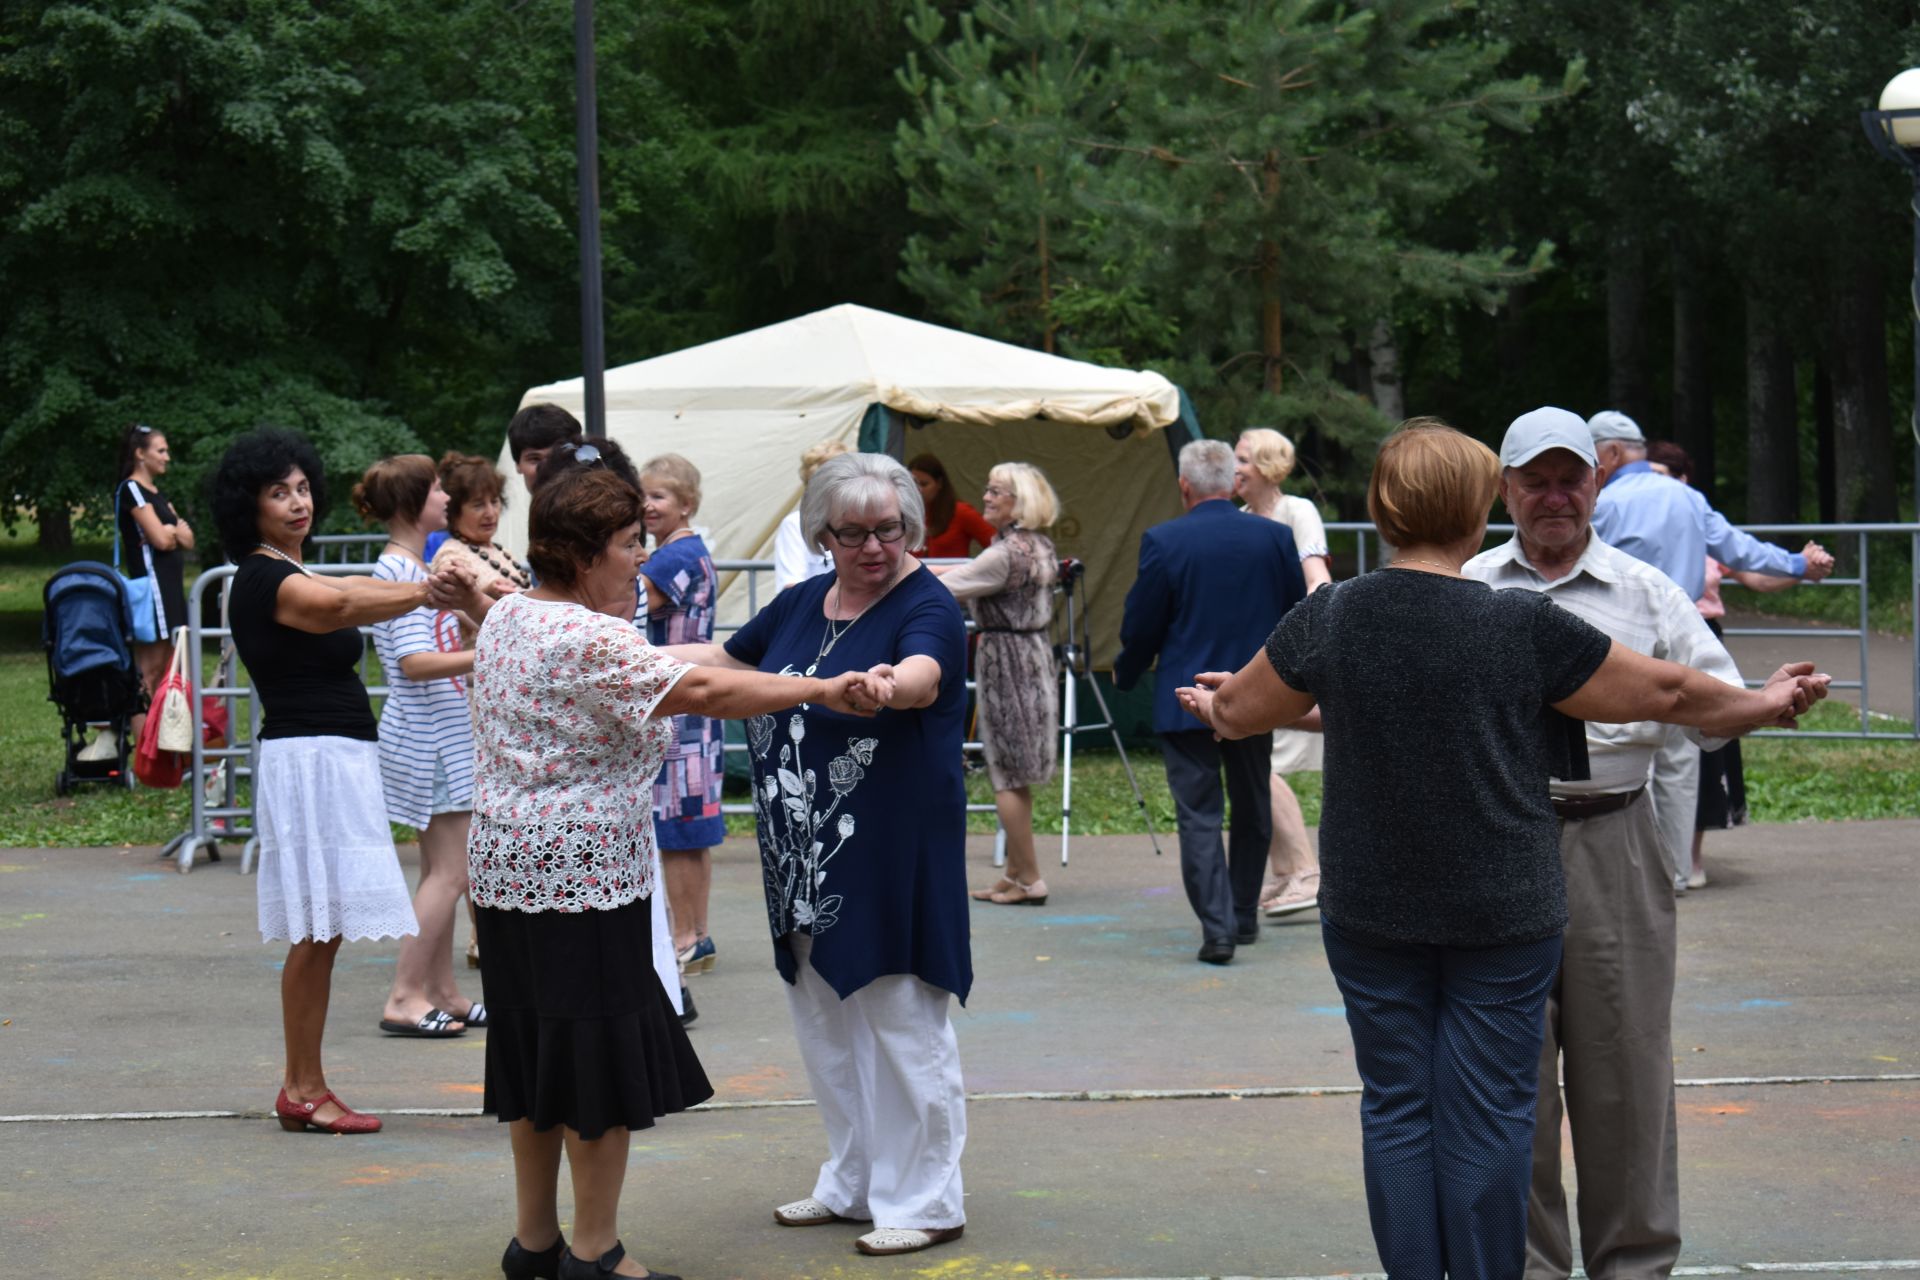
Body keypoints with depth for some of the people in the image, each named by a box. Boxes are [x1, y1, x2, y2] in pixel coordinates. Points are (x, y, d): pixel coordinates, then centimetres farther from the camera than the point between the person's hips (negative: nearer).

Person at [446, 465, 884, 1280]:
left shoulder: (504, 619, 9)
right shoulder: (591, 641, -19)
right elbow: (700, 691, -26)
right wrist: (817, 691, -24)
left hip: (505, 869, 10)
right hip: (583, 875, -10)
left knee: (535, 1054, 15)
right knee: (600, 1058, 0)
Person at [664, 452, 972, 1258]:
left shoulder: (927, 606, -11)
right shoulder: (802, 604, 10)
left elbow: (923, 676, -32)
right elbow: (727, 660, 23)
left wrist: (890, 684, -54)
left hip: (892, 856, -7)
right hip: (806, 856, 7)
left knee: (901, 1024, -1)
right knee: (826, 1023, 16)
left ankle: (925, 1200, 10)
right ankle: (853, 1183, 30)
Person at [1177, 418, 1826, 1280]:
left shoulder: (1328, 618, -5)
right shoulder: (1524, 627, -12)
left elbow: (1238, 711, 10)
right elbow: (1666, 693, -2)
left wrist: (1211, 705, 35)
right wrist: (1766, 704, 17)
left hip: (1370, 911, 2)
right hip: (1501, 916, -2)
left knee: (1395, 1107, 10)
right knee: (1488, 1114, 5)